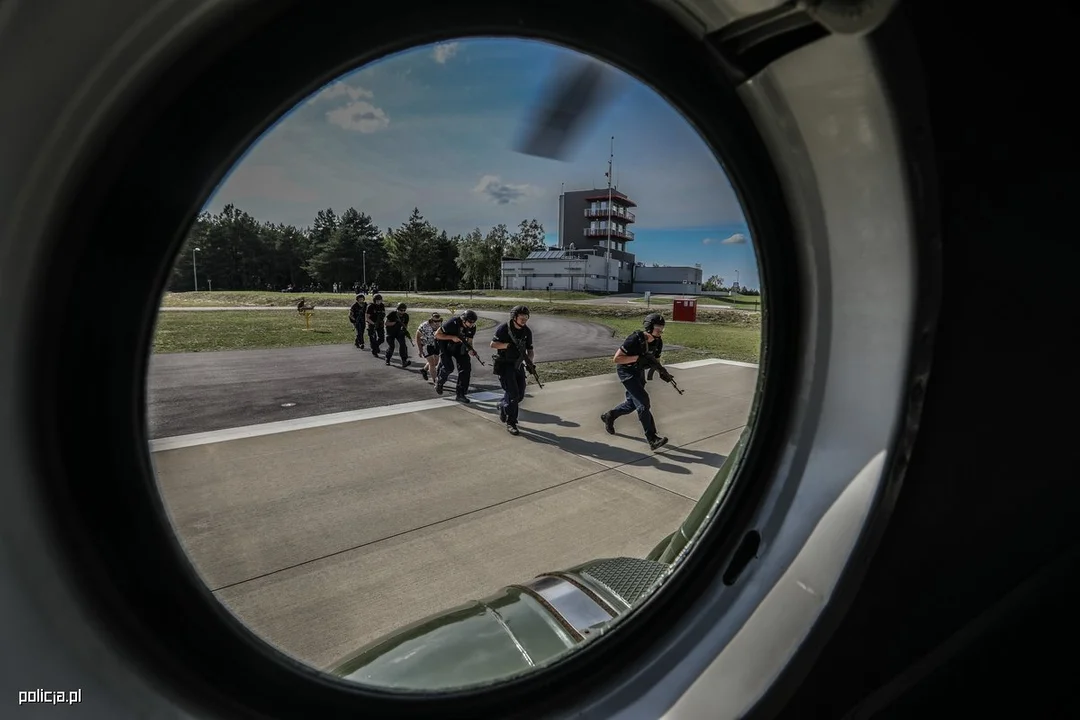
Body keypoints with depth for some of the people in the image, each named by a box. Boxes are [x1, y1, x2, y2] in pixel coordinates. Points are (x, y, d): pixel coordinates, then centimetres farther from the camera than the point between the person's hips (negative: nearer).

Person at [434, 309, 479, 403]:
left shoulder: (472, 328, -11)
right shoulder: (452, 323, -27)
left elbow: (468, 341, 0)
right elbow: (437, 334, -22)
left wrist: (470, 350, -22)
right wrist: (452, 337, -31)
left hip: (459, 347, 5)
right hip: (446, 346, -5)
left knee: (466, 368, -8)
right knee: (448, 367, -20)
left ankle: (461, 394, 1)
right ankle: (439, 382, 15)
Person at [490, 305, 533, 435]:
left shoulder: (527, 331, 4)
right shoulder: (504, 328, -11)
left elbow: (530, 349, 8)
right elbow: (493, 344, -11)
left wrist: (530, 361, -11)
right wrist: (508, 345, -24)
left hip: (518, 365, 6)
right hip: (505, 365, -6)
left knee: (520, 394, 8)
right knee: (512, 393, -13)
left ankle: (502, 406, 37)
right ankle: (510, 423, -2)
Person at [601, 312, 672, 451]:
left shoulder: (657, 342, -5)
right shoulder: (635, 339, -27)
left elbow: (655, 360, 10)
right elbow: (616, 358, -27)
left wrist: (662, 372, -9)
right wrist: (638, 358, -32)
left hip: (639, 372, 8)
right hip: (626, 371, -8)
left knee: (632, 403, 18)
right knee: (643, 401, -18)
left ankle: (609, 416, 42)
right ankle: (652, 439, -17)